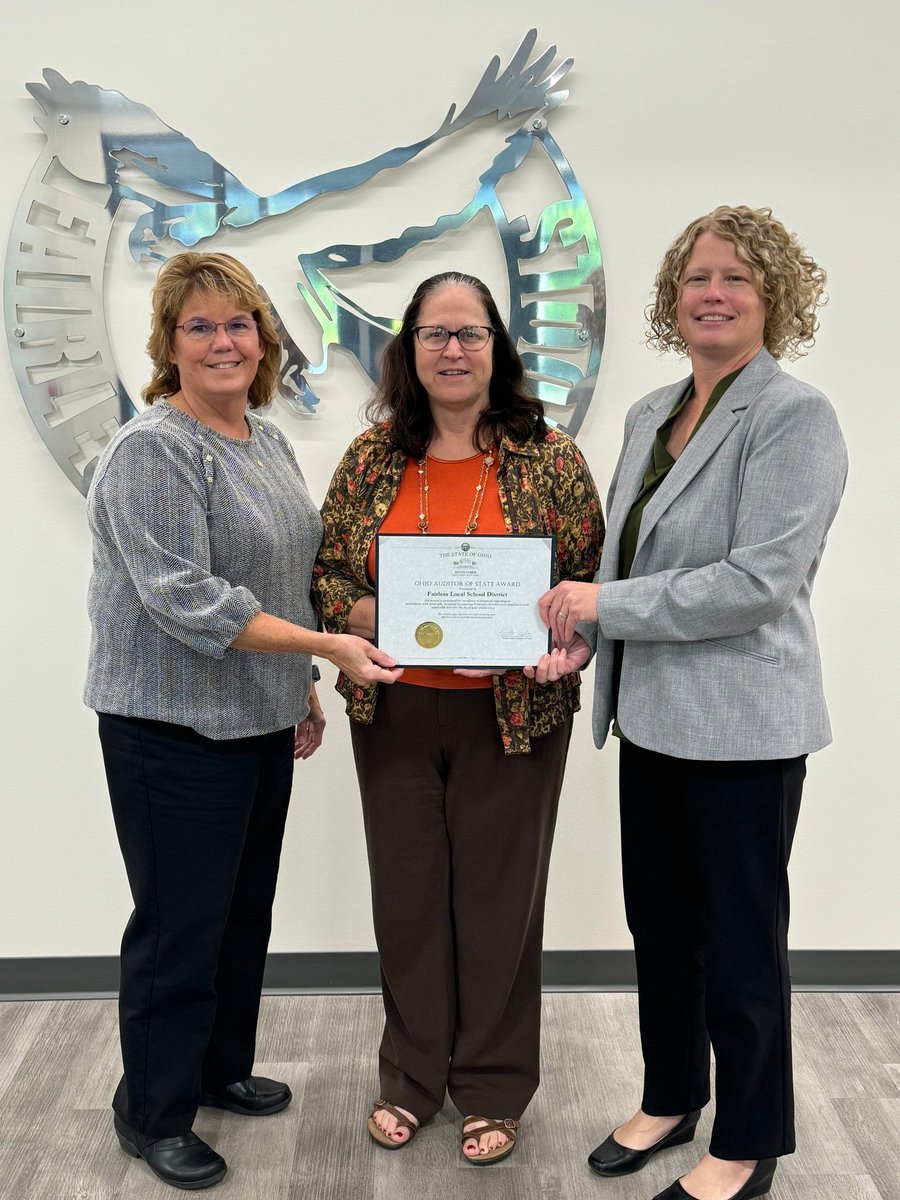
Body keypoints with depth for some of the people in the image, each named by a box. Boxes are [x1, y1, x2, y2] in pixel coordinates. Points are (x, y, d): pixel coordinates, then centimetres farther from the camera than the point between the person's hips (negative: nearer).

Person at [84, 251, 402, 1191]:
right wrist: (327, 646, -24)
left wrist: (304, 692, 17)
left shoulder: (266, 441, 10)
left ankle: (221, 1069, 37)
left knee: (247, 909, 18)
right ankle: (152, 1115, 22)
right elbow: (186, 600, -23)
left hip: (262, 722, 8)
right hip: (174, 731, -8)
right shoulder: (151, 452, -16)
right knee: (182, 921, 3)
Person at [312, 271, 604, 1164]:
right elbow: (323, 569, 8)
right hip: (395, 713, 2)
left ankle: (493, 1087, 29)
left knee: (498, 894, 8)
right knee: (406, 892, 12)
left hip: (511, 714, -2)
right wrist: (357, 613, -12)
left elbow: (595, 579, 1)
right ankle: (412, 1078, 33)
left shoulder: (550, 456, -2)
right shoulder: (373, 455, 3)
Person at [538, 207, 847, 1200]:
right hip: (652, 713, 7)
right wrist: (579, 632, -1)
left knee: (739, 941, 8)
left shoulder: (796, 418, -12)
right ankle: (670, 1099, 41)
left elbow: (760, 579, -22)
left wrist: (606, 604, -18)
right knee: (658, 923, 19)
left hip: (742, 725, -7)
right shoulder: (649, 413, 10)